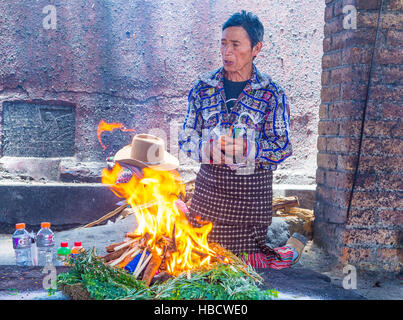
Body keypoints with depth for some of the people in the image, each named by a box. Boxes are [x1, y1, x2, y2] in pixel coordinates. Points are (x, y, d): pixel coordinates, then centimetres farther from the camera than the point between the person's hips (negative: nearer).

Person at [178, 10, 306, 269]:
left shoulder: (272, 94, -1)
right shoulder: (203, 87, 6)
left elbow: (283, 147, -3)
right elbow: (186, 138, 5)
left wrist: (246, 150, -19)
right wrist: (209, 148, -15)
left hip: (252, 191, -2)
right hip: (210, 186, 3)